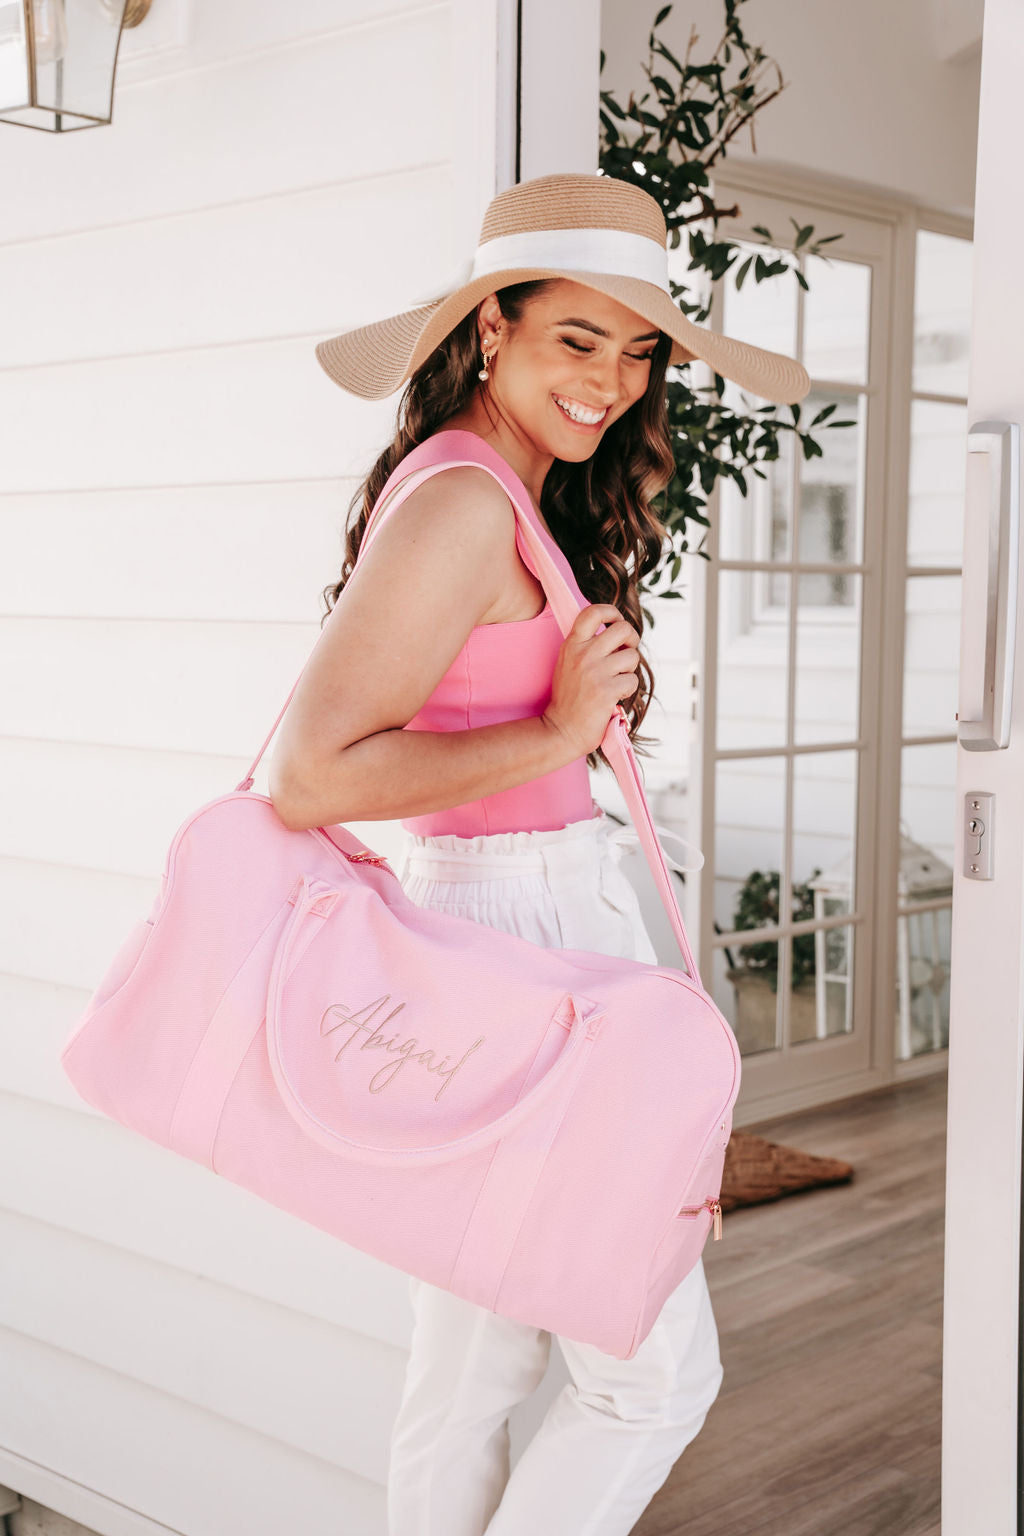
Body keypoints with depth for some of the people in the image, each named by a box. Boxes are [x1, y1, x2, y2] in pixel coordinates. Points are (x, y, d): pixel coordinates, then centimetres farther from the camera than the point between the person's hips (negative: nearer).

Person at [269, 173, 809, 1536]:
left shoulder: (528, 504, 14)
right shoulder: (463, 504, -16)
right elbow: (309, 777, -21)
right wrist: (556, 733, -17)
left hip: (554, 916, 10)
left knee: (476, 1371, 16)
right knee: (656, 1373, 0)